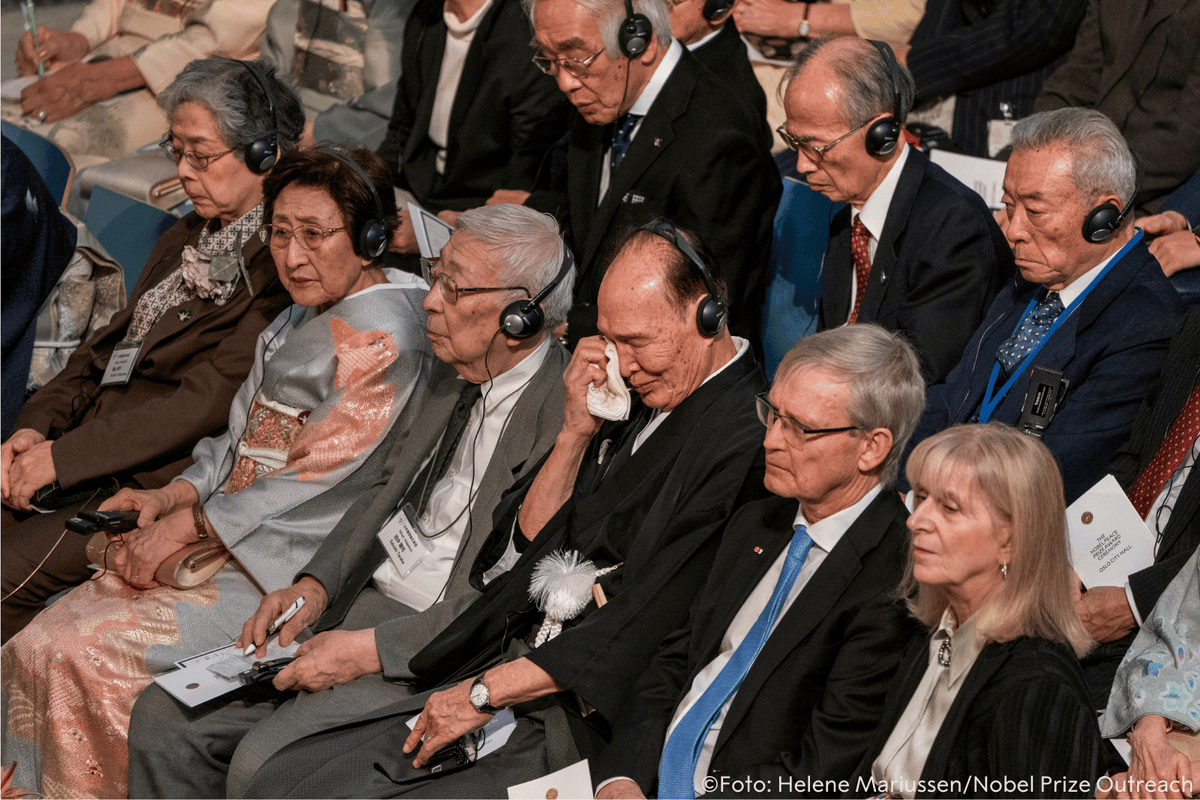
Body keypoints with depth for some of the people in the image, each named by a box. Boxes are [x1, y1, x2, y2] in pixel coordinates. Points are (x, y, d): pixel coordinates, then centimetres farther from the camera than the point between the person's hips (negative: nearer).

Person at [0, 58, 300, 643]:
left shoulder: (281, 269, -13)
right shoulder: (188, 237, 17)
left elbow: (205, 403, -19)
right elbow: (107, 345, 18)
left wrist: (61, 455, -18)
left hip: (161, 478, -8)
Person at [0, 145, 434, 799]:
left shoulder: (383, 332, -14)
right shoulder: (301, 318, 16)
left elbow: (319, 481, -16)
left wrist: (188, 525, -12)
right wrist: (168, 498, 0)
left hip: (287, 570, -9)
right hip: (226, 539, 9)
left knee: (82, 652, -18)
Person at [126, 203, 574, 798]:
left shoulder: (569, 413, -18)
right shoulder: (456, 374, 11)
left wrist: (371, 649, -21)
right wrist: (315, 585, 3)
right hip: (358, 608, 9)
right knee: (162, 717, -1)